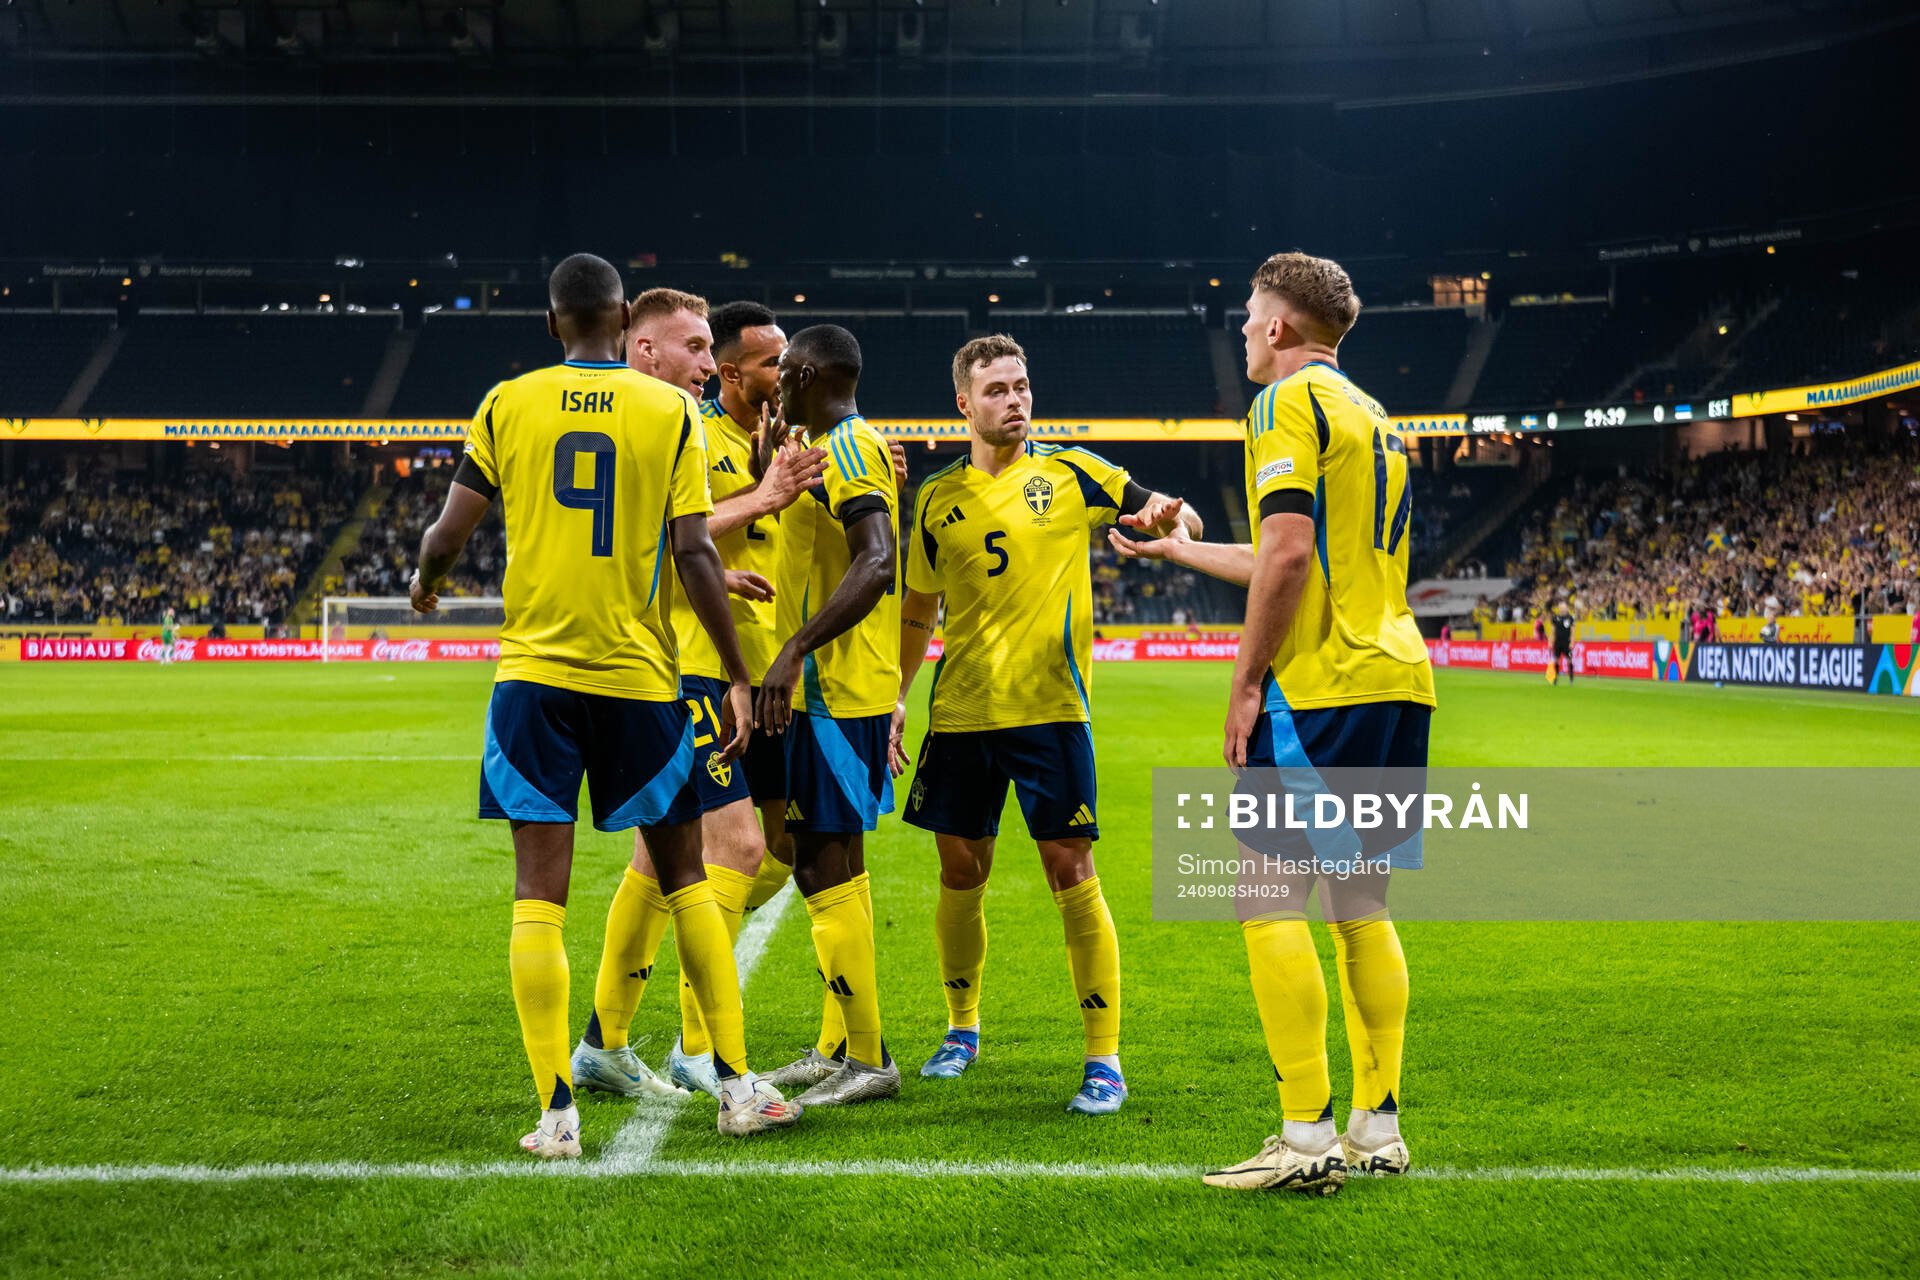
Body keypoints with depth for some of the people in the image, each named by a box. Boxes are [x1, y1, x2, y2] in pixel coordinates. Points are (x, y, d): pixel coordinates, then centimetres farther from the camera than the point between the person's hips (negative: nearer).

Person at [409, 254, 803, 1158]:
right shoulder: (671, 412, 1)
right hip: (638, 676, 0)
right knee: (684, 877, 13)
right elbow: (694, 554, -5)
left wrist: (425, 584, 27)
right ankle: (738, 1085, 16)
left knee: (539, 892, 1)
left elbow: (447, 534, 3)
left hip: (534, 673, 0)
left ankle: (556, 1114, -2)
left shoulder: (508, 405, 3)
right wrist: (737, 677, 1)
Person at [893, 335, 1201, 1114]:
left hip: (1050, 709, -3)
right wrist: (894, 696, 9)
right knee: (960, 876, 9)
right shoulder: (937, 498, 10)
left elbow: (1180, 519, 6)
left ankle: (1104, 1059, 0)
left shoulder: (1068, 474, 3)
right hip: (959, 714, 3)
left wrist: (1168, 517, -18)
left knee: (1072, 876, -7)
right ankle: (963, 1029, 31)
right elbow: (918, 611, 18)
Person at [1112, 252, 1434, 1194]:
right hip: (1397, 681, 9)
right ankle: (1377, 1128, 13)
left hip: (1322, 689, -9)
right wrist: (1179, 550, 42)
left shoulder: (1290, 401, -5)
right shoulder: (1373, 417, 23)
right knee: (1360, 906, 12)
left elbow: (1289, 554, -17)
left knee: (1270, 899, -6)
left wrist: (1246, 682, -12)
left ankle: (1306, 1136, -9)